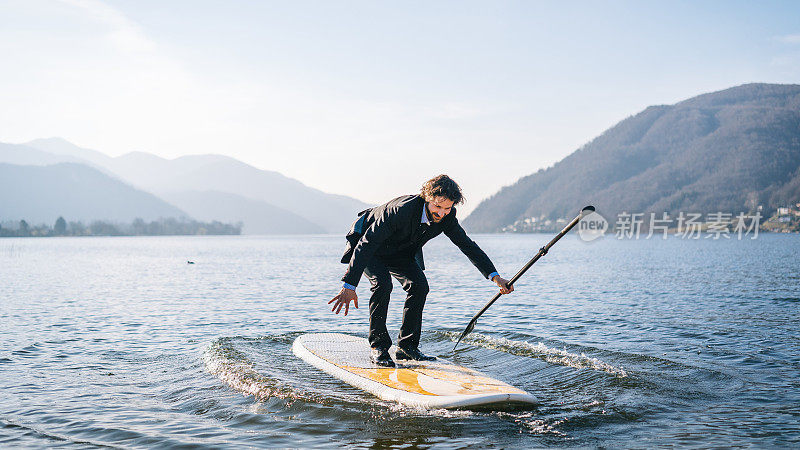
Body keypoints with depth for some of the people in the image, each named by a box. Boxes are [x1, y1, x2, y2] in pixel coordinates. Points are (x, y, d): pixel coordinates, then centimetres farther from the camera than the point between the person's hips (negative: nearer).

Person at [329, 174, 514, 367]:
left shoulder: (446, 217, -20)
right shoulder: (402, 209, -39)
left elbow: (468, 246, -9)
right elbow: (366, 244, -40)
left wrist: (495, 276, -18)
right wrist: (349, 285, -44)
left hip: (399, 251, 6)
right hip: (369, 244, -6)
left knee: (419, 285, -14)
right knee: (382, 283, -28)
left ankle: (406, 346, -2)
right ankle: (378, 347, -16)